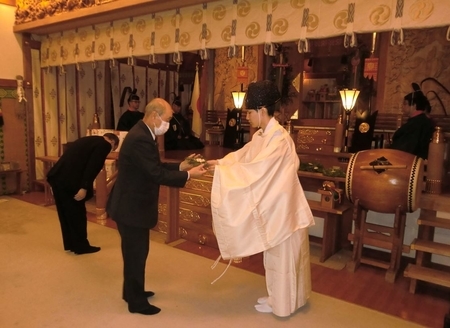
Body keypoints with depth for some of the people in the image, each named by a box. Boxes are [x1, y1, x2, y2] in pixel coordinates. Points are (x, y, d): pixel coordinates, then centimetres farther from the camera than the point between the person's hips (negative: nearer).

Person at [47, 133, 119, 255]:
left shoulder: (89, 140, 26)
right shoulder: (104, 144, -2)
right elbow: (93, 167, -14)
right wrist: (84, 188, -17)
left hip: (57, 177, 9)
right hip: (69, 181, -9)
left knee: (66, 212, 19)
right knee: (77, 213, 6)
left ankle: (70, 244, 32)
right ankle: (81, 246, 20)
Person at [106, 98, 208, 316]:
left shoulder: (142, 134, 7)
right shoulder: (140, 139, -27)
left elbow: (155, 166, 12)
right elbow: (157, 174, -27)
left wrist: (180, 166, 3)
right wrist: (188, 175, -20)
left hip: (134, 204, 10)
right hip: (131, 207, -10)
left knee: (135, 252, 22)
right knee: (136, 253, 5)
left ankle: (132, 292, 40)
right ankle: (136, 302, 24)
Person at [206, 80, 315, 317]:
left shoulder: (278, 139, -24)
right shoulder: (262, 135, 6)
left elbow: (254, 169, -26)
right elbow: (242, 155, 9)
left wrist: (222, 170, -20)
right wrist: (219, 162, -4)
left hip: (282, 207, -9)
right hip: (273, 205, 9)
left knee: (281, 256, 7)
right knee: (277, 255, 20)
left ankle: (280, 303, 25)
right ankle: (278, 296, 37)